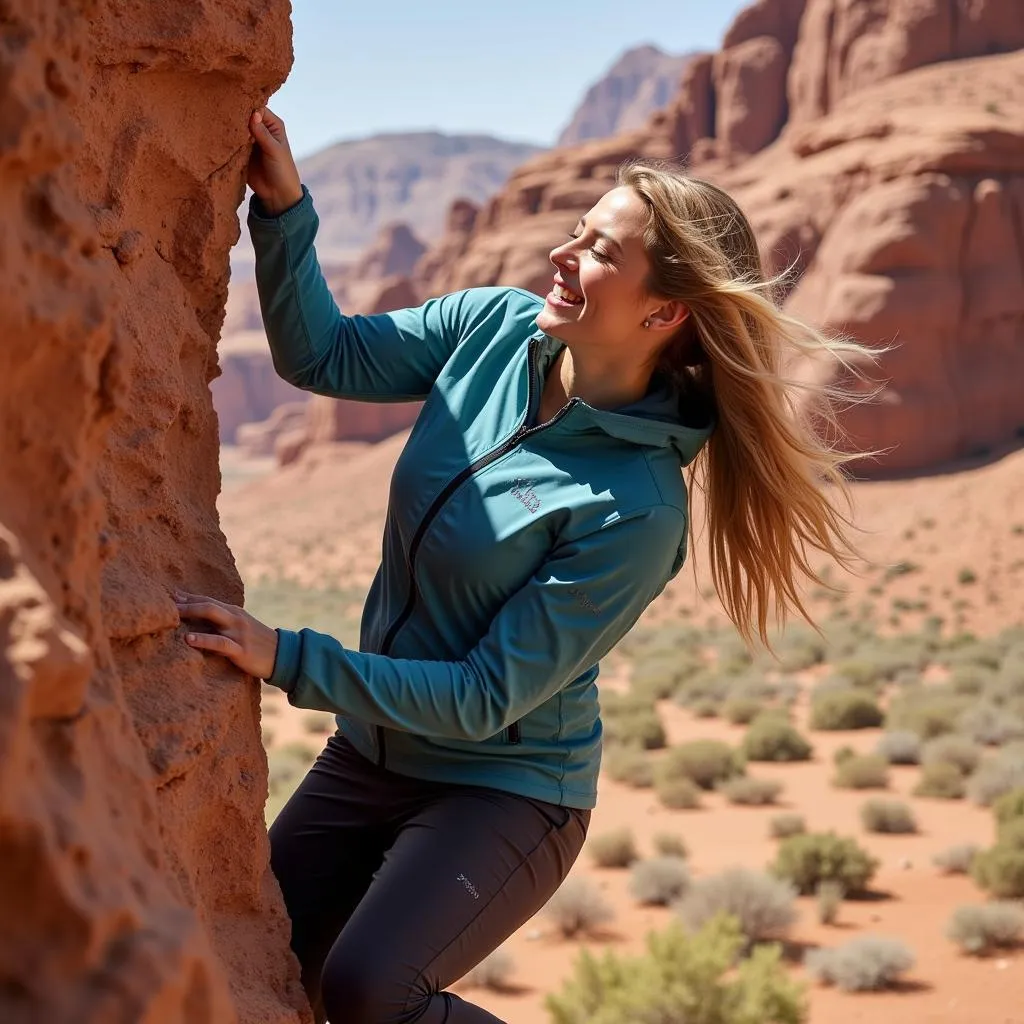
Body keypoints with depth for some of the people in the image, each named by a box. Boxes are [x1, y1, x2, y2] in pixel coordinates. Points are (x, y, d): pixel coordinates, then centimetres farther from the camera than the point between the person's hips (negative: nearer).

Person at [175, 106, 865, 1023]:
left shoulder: (636, 512, -26)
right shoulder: (496, 327, -8)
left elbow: (488, 697, -23)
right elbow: (324, 355, 1)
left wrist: (287, 659, -26)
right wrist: (283, 206, -14)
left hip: (506, 790, -6)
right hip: (368, 756, 6)